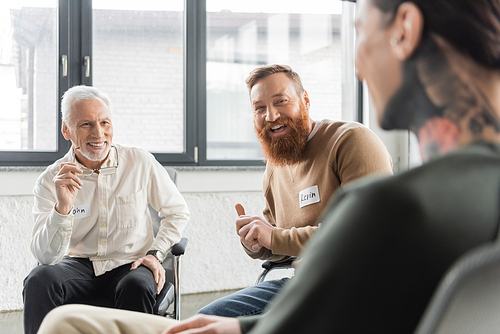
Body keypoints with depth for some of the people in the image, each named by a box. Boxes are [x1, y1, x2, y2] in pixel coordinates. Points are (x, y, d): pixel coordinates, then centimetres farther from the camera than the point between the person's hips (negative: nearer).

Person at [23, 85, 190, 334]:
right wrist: (62, 208, -29)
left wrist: (156, 253, -2)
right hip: (78, 265, 1)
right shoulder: (50, 181, -4)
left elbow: (178, 211, 11)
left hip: (130, 265, 0)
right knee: (39, 280, -29)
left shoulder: (141, 163, -3)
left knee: (138, 286, -34)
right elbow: (45, 256, -13)